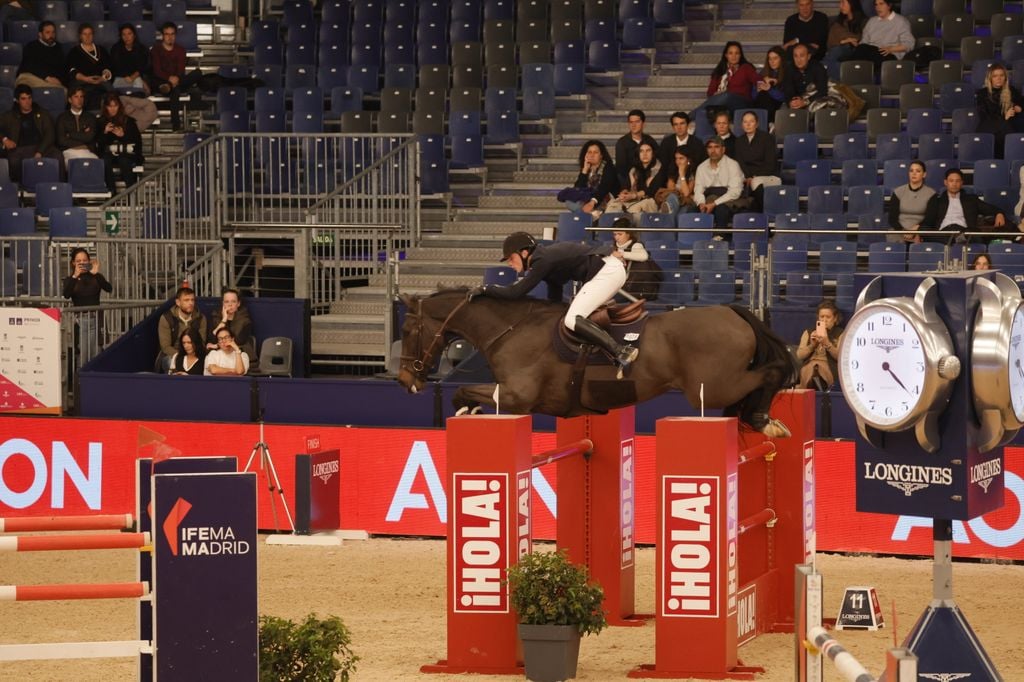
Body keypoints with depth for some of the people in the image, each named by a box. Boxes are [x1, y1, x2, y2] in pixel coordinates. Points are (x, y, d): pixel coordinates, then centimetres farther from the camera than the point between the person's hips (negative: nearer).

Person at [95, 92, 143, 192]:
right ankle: (111, 191, -37)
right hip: (108, 153, 1)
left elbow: (137, 139, 6)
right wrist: (104, 132, -9)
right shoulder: (100, 122, 16)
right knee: (105, 162, -34)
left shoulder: (128, 121, 14)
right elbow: (96, 142, 7)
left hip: (126, 154, -1)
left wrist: (123, 135, -8)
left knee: (125, 162, -35)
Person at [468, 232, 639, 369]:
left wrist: (485, 289, -6)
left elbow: (516, 292, -15)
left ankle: (621, 352, -27)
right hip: (610, 269, 10)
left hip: (608, 271, -10)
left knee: (572, 320, -19)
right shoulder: (545, 259, 16)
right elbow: (554, 299, 23)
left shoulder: (543, 261, -14)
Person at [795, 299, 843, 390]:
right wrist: (812, 345, -2)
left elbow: (840, 356, 1)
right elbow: (799, 355, 15)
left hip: (829, 367, -2)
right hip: (809, 365, 2)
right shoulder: (808, 333, 24)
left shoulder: (840, 334, 16)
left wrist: (827, 344, -13)